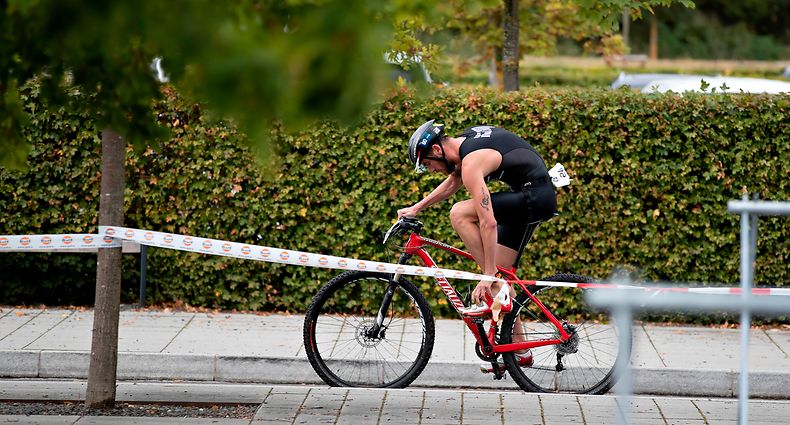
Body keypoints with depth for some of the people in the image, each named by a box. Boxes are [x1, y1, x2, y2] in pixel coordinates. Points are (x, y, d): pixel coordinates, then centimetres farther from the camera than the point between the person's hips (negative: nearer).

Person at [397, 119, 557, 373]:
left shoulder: (471, 162, -20)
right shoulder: (466, 140, 8)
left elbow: (488, 223, -24)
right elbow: (452, 183, 28)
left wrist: (489, 275, -23)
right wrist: (416, 208, 25)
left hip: (536, 197, -10)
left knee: (459, 214, -19)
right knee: (498, 274, 11)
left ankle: (496, 291, -13)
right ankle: (519, 349, 18)